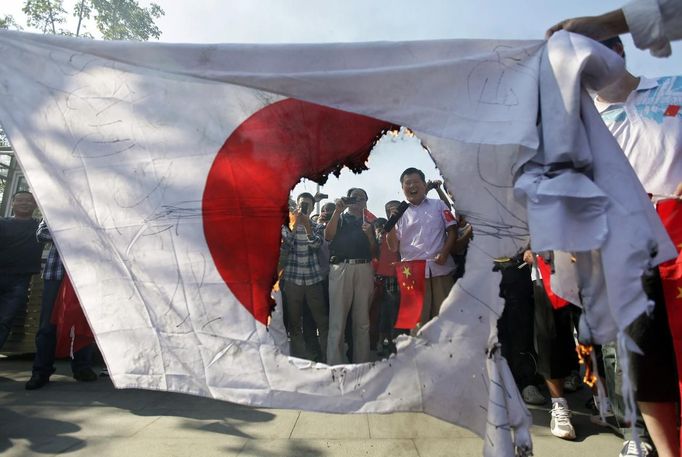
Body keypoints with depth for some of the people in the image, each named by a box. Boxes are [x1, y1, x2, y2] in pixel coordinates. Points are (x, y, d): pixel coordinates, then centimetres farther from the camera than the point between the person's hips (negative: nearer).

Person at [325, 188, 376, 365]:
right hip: (340, 267, -2)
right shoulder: (339, 218, 17)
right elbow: (328, 235, -4)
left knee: (363, 321, 3)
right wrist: (337, 210, -5)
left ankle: (362, 363, 10)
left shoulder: (368, 222, 23)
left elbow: (374, 251, 16)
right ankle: (334, 365, -4)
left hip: (364, 269, 3)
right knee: (337, 320, -7)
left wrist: (369, 233, -1)